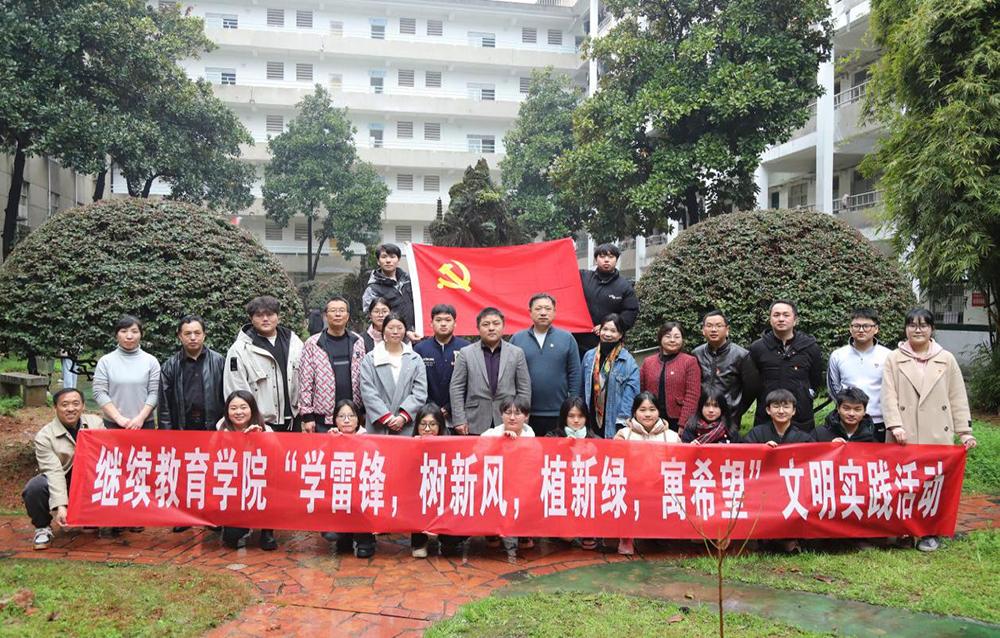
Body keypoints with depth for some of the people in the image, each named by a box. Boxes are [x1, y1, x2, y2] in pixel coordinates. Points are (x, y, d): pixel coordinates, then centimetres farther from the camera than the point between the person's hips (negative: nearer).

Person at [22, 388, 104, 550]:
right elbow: (54, 472, -24)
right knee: (34, 488, -32)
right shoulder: (44, 436, -15)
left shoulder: (96, 423, -5)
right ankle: (42, 528, -1)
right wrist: (60, 506, -34)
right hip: (60, 482, -3)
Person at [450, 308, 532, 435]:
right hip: (475, 425, 0)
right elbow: (456, 388, 3)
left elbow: (524, 389, 7)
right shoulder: (466, 353, 5)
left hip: (509, 424, 1)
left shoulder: (517, 353, 6)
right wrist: (459, 420, -3)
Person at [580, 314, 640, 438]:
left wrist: (622, 420, -15)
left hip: (613, 423, -4)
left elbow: (630, 393, -10)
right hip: (592, 420, 4)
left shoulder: (628, 362, -7)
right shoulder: (589, 356, 8)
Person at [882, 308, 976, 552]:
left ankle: (930, 532, 16)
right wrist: (895, 425, -15)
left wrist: (965, 430, 3)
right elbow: (889, 395, -3)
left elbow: (957, 397, 8)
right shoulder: (894, 359, 4)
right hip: (904, 435, -1)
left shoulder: (946, 359, 9)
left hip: (937, 435, 1)